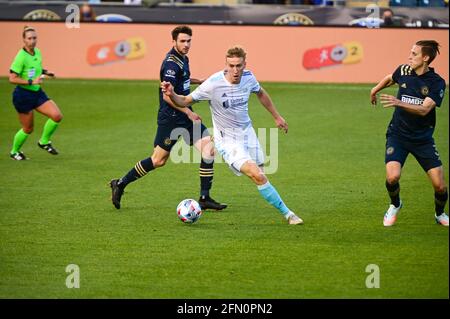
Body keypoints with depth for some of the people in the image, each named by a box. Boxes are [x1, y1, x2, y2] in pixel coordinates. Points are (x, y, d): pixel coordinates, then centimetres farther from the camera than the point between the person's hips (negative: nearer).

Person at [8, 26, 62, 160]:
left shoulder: (37, 52, 3)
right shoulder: (21, 57, -20)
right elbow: (12, 79, -21)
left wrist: (44, 72, 5)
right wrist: (31, 82, -28)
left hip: (37, 93, 7)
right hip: (23, 95, -7)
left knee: (57, 116, -9)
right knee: (28, 129, 4)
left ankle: (44, 142, 13)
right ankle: (14, 151, 31)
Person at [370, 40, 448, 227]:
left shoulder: (437, 83, -12)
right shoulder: (404, 71, -2)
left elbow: (424, 109, -26)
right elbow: (390, 78, 24)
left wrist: (399, 103, -38)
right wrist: (375, 90, 36)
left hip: (423, 139, -1)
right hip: (398, 134, 1)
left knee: (439, 185, -7)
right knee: (392, 177, -22)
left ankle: (440, 214, 25)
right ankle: (395, 205, 11)